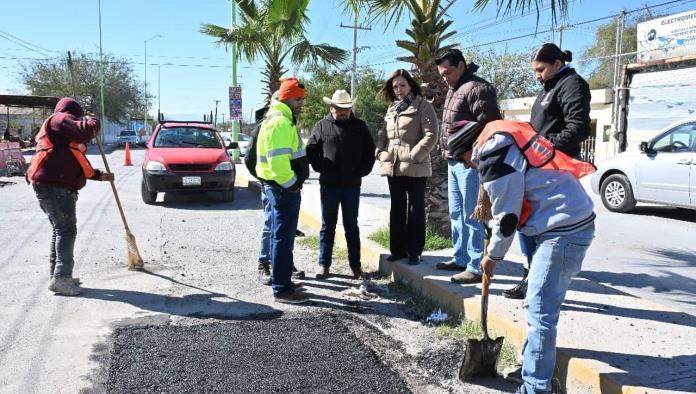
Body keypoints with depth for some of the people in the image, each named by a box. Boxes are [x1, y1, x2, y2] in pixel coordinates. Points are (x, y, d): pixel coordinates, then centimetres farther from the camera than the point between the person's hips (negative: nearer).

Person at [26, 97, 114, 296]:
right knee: (66, 229, -11)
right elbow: (85, 131, -20)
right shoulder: (61, 120, -2)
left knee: (60, 229, 13)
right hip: (54, 186, -11)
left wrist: (99, 175, 31)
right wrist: (92, 121, 2)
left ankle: (58, 275, 18)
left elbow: (73, 164, 33)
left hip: (54, 185, 11)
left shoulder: (58, 132, 31)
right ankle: (61, 278, -12)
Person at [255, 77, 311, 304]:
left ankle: (281, 279, 30)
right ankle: (281, 289, -2)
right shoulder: (280, 122, -18)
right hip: (284, 187, -11)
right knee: (284, 238, -7)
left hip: (281, 186, 11)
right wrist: (292, 184, -18)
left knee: (281, 236, 18)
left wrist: (294, 181, 17)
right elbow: (278, 161, -27)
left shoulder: (281, 119, 18)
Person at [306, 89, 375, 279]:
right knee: (327, 226, 7)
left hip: (352, 185, 1)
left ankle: (355, 264, 16)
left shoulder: (359, 126, 5)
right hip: (328, 185, -1)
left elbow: (370, 150, 10)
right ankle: (324, 264, 14)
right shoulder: (322, 126, 2)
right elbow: (311, 150, 6)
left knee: (351, 226, 9)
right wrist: (320, 167, -3)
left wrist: (363, 170, 1)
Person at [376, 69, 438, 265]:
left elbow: (431, 135, -13)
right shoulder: (391, 109, 17)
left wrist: (413, 156, -18)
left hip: (415, 168, -6)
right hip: (392, 167, 7)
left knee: (415, 210, 3)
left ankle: (415, 252, 10)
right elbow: (383, 134, 21)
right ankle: (398, 249, 22)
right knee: (397, 210, 12)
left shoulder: (423, 107, -4)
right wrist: (380, 152, 3)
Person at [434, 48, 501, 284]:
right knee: (457, 214, 15)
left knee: (472, 216, -6)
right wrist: (447, 152, 16)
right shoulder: (453, 90, 19)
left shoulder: (477, 88, -13)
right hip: (453, 161, 10)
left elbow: (488, 126, -19)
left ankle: (477, 267, 0)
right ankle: (461, 258, 26)